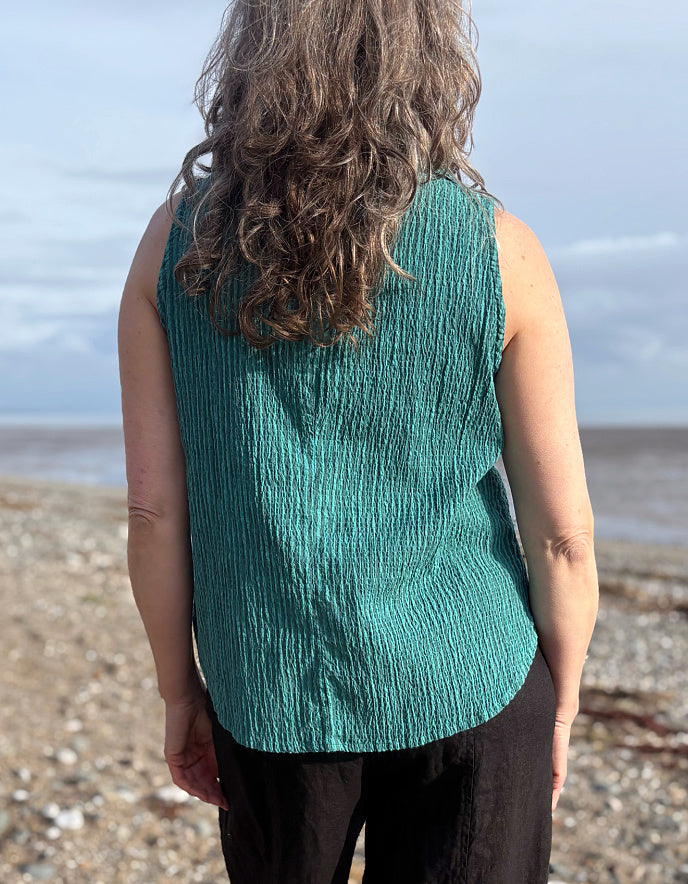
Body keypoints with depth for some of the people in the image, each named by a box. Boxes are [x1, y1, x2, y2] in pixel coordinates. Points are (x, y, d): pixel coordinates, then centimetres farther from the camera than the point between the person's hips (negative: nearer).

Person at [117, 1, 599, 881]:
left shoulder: (177, 240, -7)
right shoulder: (499, 247, -11)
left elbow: (153, 505, -5)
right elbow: (562, 528, -8)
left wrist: (179, 691, 7)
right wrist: (561, 703, 7)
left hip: (274, 694, 2)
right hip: (469, 687, -1)